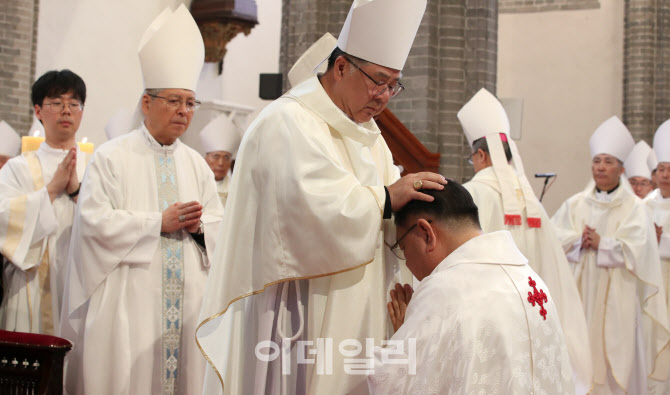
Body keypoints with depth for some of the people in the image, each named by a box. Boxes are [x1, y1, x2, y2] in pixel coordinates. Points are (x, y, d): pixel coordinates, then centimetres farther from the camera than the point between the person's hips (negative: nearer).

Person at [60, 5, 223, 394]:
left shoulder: (196, 164, 15)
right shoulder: (112, 157, 0)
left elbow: (219, 227, 16)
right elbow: (96, 221, -9)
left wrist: (199, 226, -6)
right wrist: (160, 222, -10)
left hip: (188, 300, 4)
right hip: (130, 300, -4)